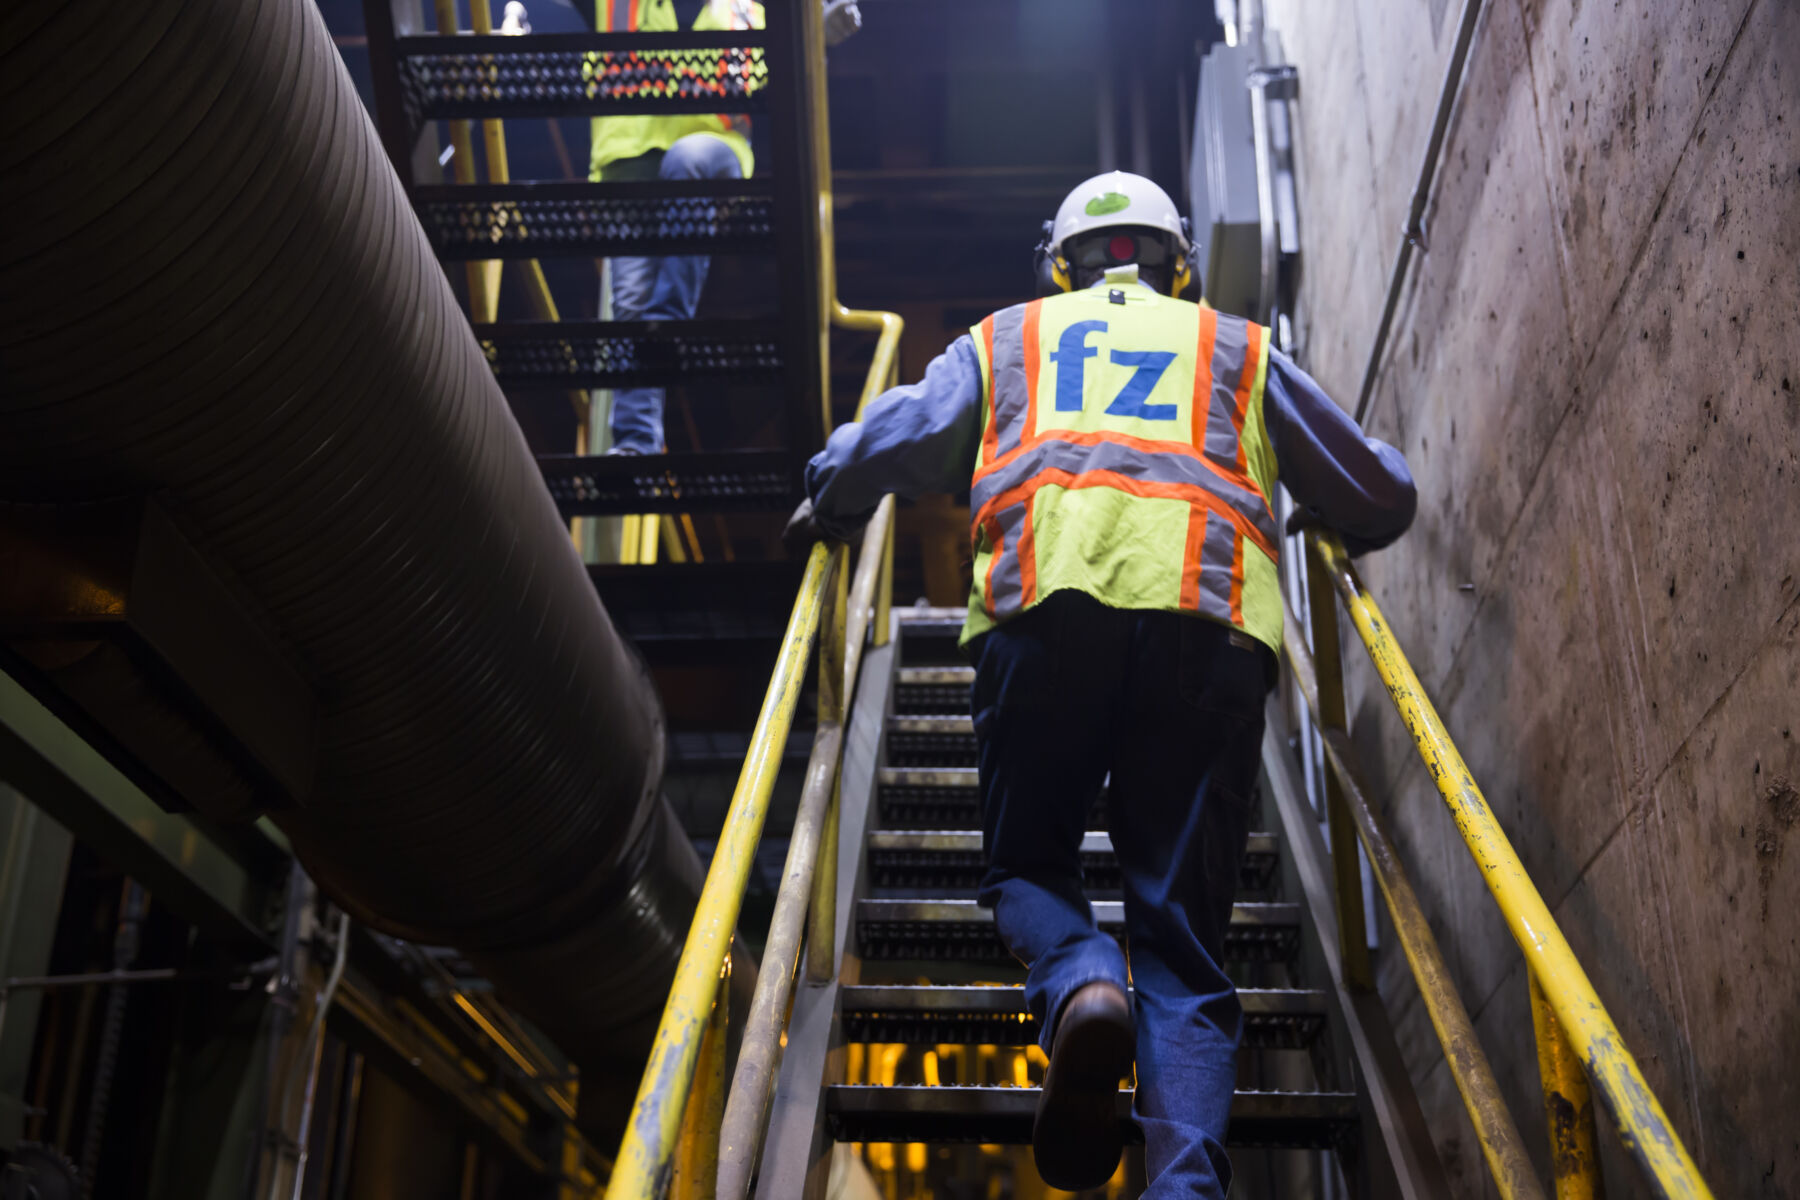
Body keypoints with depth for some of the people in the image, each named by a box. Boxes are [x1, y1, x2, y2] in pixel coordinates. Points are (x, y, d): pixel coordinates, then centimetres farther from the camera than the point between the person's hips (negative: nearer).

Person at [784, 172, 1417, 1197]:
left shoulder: (1004, 341, 30)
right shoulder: (1240, 350, 33)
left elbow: (880, 448, 16)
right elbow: (1384, 499, 35)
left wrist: (826, 514, 37)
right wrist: (1333, 525, 57)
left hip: (1046, 608, -1)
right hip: (1212, 621, 1)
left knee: (1028, 860, 15)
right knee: (1183, 930, 2)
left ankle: (1080, 986, -18)